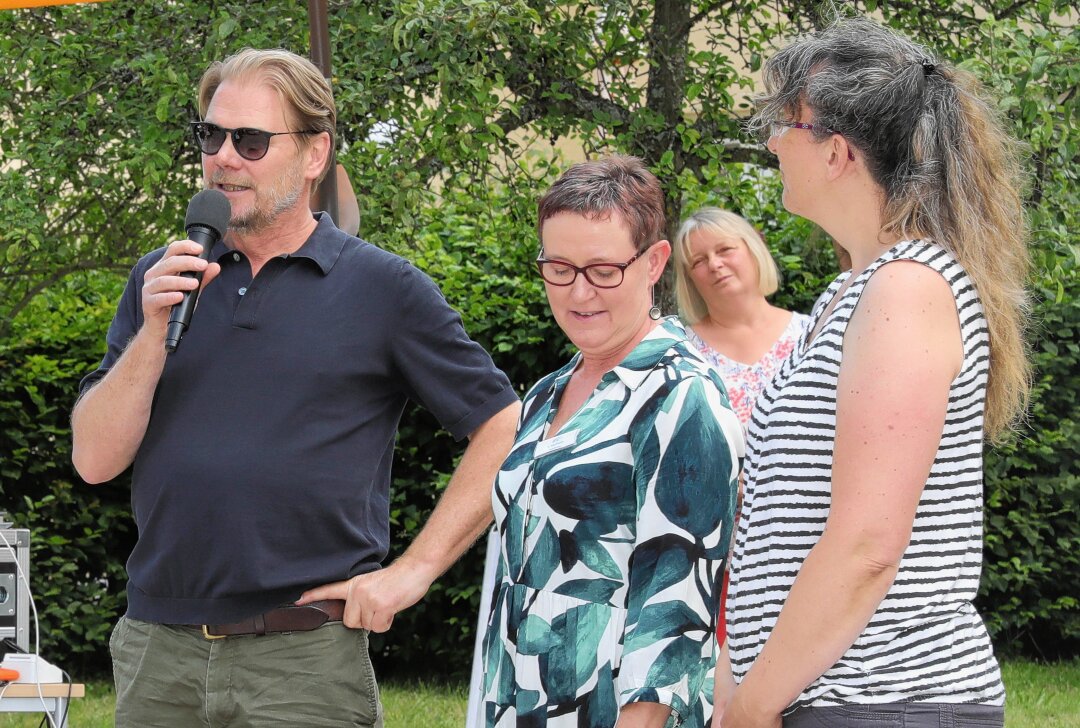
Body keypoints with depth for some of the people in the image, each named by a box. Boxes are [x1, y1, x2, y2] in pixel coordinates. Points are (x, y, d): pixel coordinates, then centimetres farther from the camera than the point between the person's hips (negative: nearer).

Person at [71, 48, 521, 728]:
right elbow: (95, 460, 4)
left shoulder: (383, 288, 1)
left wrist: (413, 570, -5)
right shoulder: (162, 280, 11)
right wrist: (155, 331, -9)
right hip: (157, 649, 3)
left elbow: (506, 430, 1)